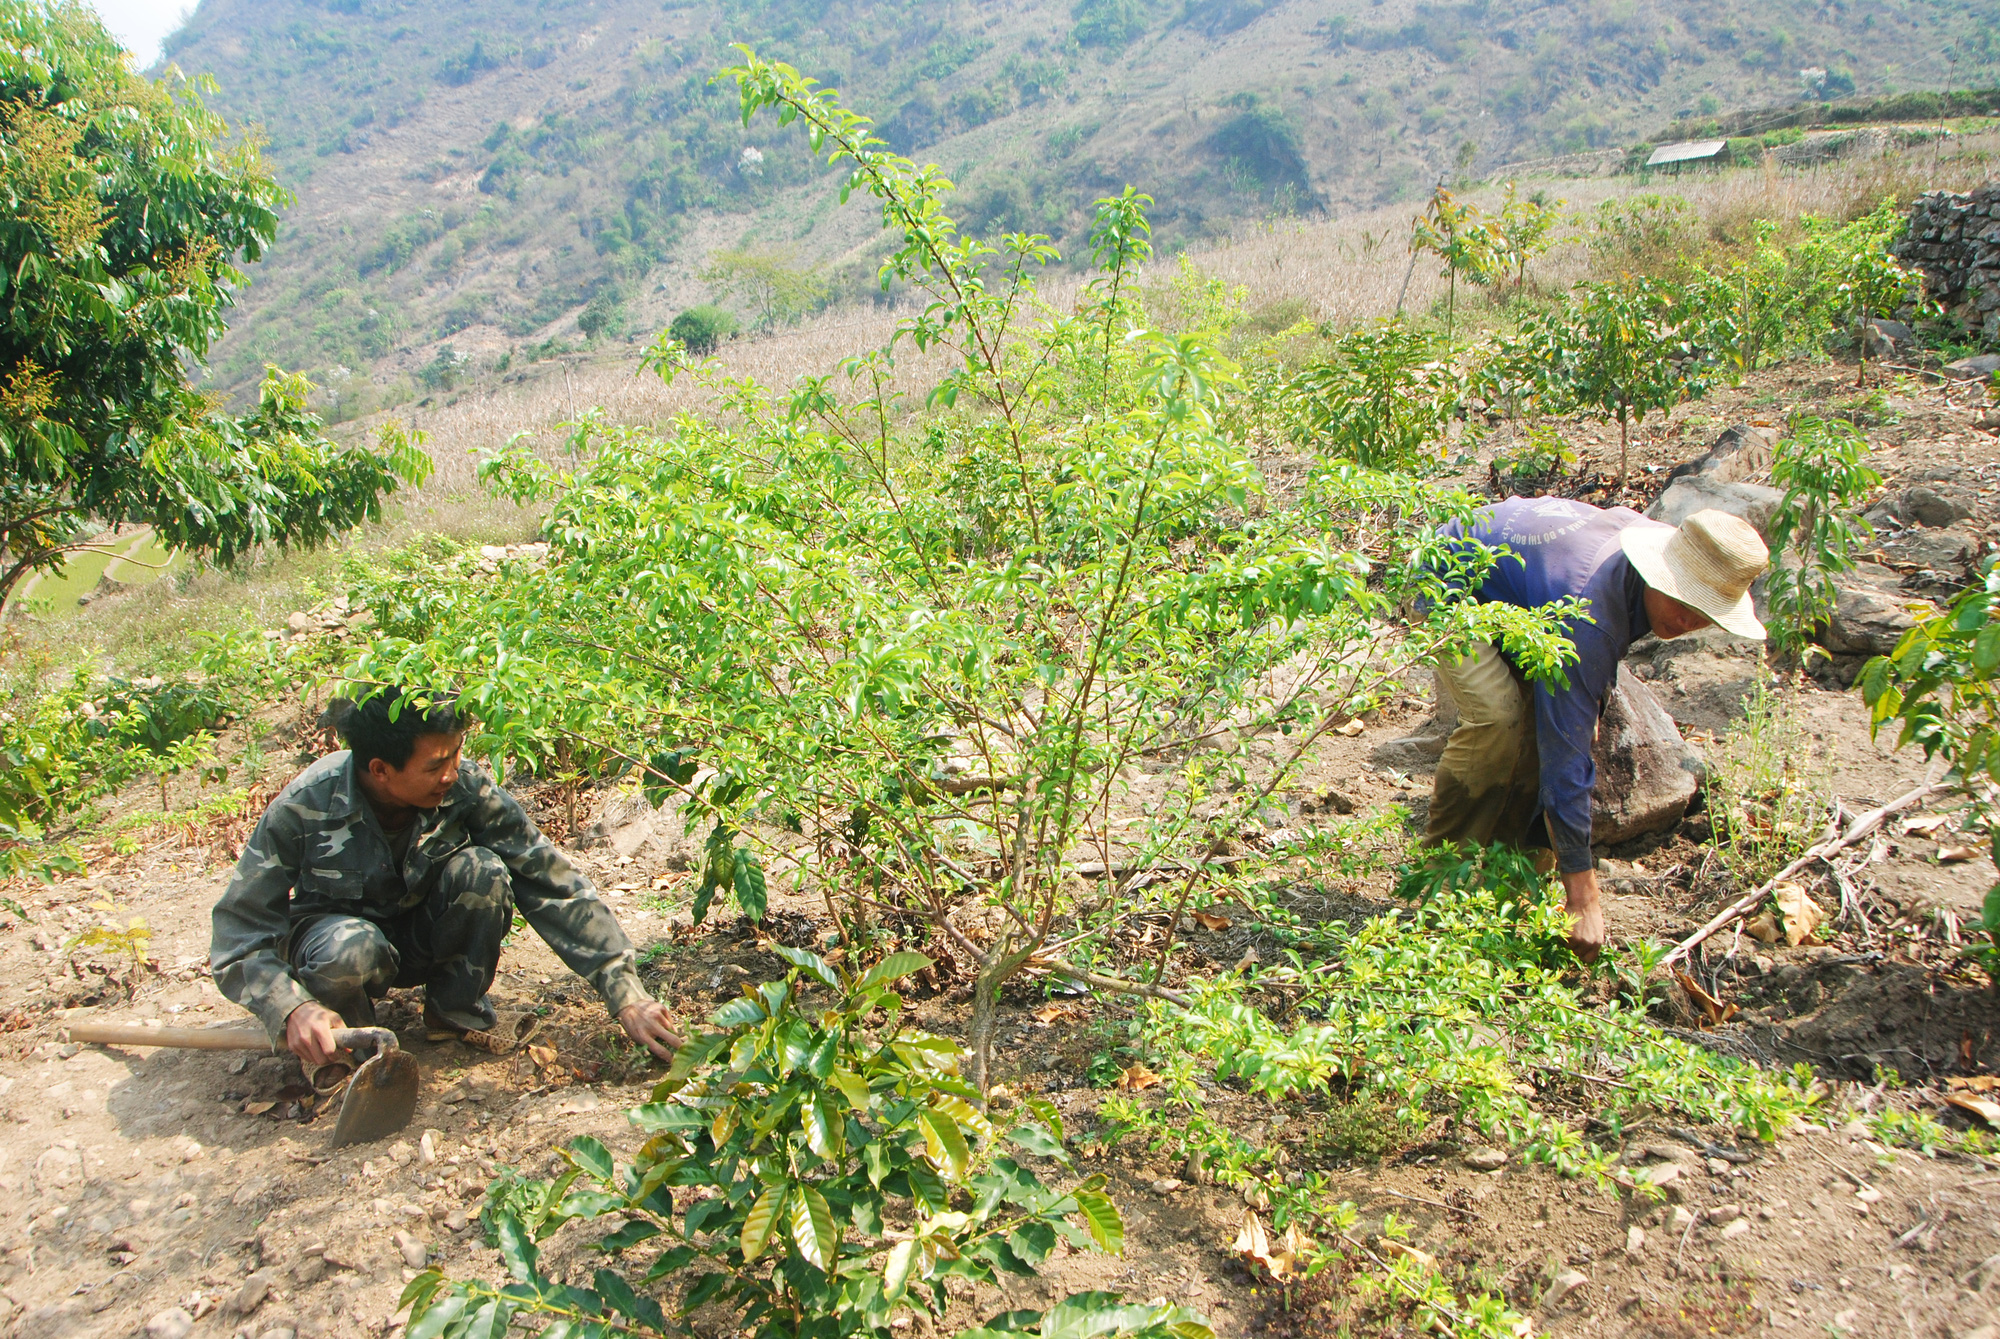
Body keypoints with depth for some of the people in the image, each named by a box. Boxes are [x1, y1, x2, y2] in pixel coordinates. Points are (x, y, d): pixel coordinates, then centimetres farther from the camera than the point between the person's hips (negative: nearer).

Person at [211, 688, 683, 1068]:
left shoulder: (466, 788, -25)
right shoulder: (304, 808, -28)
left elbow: (554, 884, -24)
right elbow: (238, 936, -23)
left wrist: (627, 996, -30)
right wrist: (293, 1009, -42)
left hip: (426, 934, 2)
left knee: (482, 870, -31)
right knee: (350, 949, -39)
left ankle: (456, 1009, -4)